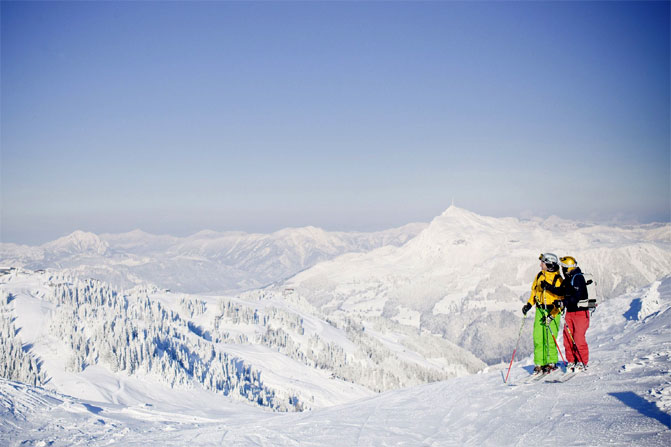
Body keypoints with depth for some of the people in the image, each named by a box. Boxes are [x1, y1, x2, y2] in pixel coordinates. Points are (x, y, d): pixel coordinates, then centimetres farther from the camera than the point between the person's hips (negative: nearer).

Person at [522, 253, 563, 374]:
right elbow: (534, 291, 22)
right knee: (538, 338, 1)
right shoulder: (539, 276, 9)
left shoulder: (558, 279, -10)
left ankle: (551, 363, 7)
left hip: (553, 311, -5)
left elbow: (560, 299, -10)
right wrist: (529, 304, 8)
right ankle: (539, 363, 7)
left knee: (550, 339, -7)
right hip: (540, 310, 5)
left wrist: (552, 314, -18)